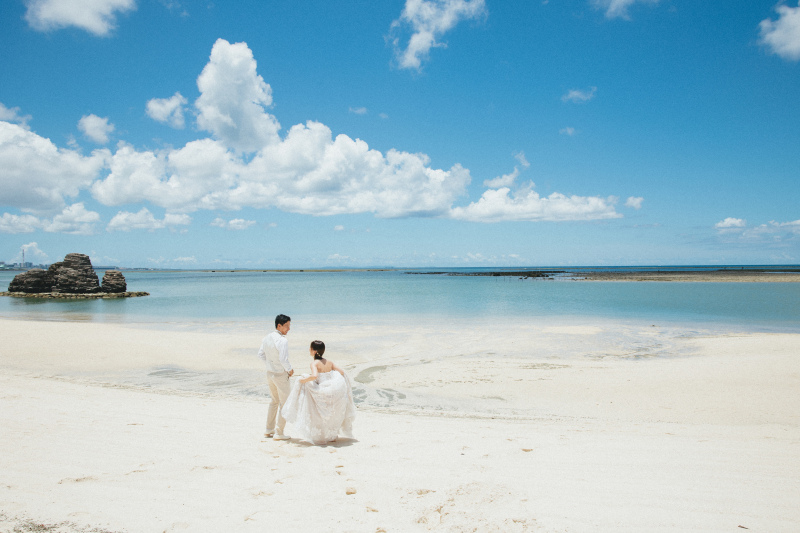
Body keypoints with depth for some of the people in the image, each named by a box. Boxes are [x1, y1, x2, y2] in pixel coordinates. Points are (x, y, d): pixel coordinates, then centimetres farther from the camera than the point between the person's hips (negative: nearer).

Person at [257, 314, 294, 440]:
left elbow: (261, 355, 9)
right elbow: (283, 359, -27)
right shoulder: (282, 341, -23)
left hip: (270, 372, 8)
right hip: (281, 374, -8)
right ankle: (279, 433, 10)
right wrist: (290, 369, -11)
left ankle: (269, 430, 31)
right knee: (284, 403, 6)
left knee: (274, 401, 23)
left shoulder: (267, 338, 2)